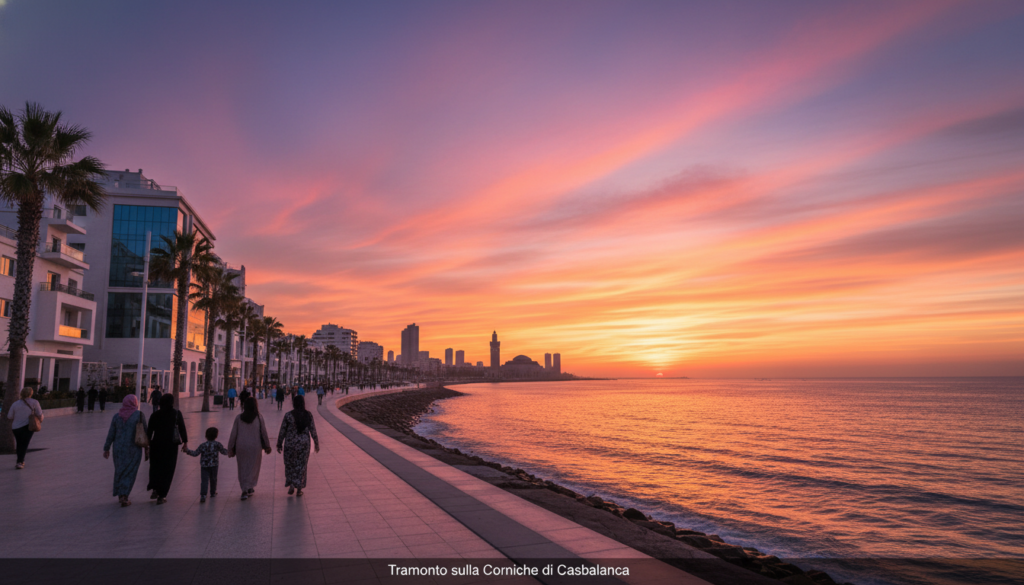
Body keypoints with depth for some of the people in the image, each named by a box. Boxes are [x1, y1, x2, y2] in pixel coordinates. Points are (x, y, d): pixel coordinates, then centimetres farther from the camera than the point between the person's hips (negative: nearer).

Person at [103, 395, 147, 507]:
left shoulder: (117, 416, 0)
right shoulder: (139, 415, -10)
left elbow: (111, 434, 3)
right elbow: (145, 433, -9)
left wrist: (106, 449, 13)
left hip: (119, 449, 4)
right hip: (134, 450, -4)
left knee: (119, 471, 19)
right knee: (130, 473, 5)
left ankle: (120, 495, 28)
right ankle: (124, 497, -5)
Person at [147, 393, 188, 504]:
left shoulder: (155, 415, 0)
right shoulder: (177, 413, -3)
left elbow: (149, 431, 2)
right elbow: (182, 429, -2)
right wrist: (185, 442, 5)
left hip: (156, 445, 1)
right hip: (171, 445, -1)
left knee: (155, 467, 20)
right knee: (168, 470, 4)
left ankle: (155, 489, 8)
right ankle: (162, 496, 2)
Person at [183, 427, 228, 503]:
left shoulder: (203, 445, -1)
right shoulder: (217, 444, -3)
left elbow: (195, 453, -3)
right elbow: (224, 451, 3)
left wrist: (187, 450, 3)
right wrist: (228, 451, 23)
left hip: (204, 466, 0)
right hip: (214, 465, 0)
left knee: (204, 481, -6)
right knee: (213, 479, 18)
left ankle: (203, 495, -20)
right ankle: (213, 493, 33)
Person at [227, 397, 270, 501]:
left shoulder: (238, 418, -2)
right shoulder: (259, 417, -6)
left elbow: (233, 434, 0)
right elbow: (264, 433, -3)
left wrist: (230, 448, 8)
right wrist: (267, 446, 7)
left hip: (241, 446, 2)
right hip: (255, 446, -1)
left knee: (243, 469, 11)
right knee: (253, 468, 13)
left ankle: (244, 490, 7)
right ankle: (249, 488, 9)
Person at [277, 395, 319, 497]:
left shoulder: (288, 415, -10)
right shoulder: (308, 415, -5)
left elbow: (282, 431, -6)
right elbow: (313, 431, -2)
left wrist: (279, 444, 6)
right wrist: (317, 444, 8)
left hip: (290, 443, -1)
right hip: (304, 443, 1)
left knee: (290, 465, 17)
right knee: (301, 466, 11)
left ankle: (291, 485, 10)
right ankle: (299, 489, 14)